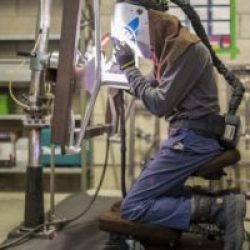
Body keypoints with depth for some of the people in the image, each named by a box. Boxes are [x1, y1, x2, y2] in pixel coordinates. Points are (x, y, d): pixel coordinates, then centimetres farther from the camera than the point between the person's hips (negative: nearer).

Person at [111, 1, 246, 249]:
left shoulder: (187, 47, -16)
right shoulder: (170, 47, 13)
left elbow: (161, 104, -16)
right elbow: (157, 91, 17)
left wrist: (129, 67, -8)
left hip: (192, 139, -10)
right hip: (187, 136, 10)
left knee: (133, 207, -12)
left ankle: (217, 209, -17)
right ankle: (216, 204, 1)